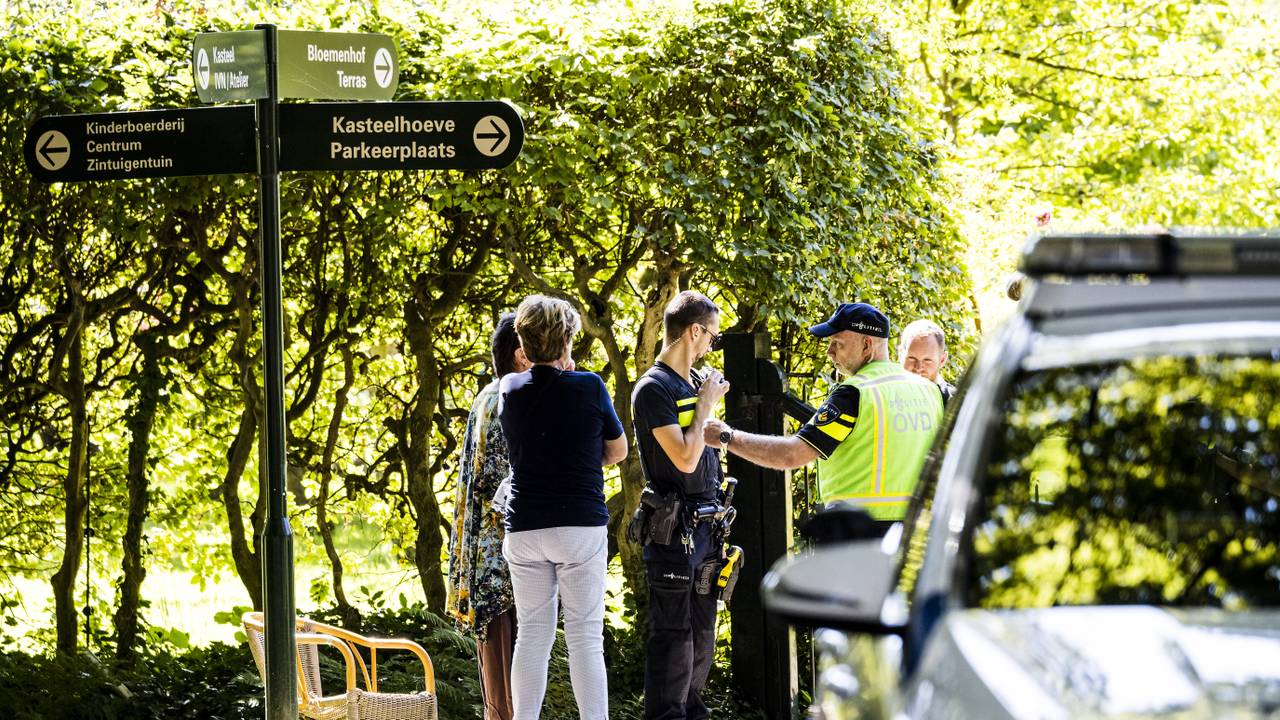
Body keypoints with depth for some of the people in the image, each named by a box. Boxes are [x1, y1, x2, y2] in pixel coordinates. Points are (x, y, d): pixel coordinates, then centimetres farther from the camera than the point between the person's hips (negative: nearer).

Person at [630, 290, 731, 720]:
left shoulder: (696, 381, 13)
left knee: (702, 632, 14)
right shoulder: (654, 389, -13)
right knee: (673, 634, -7)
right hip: (674, 529, -9)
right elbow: (686, 458, -19)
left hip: (705, 527, 9)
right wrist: (704, 406, -11)